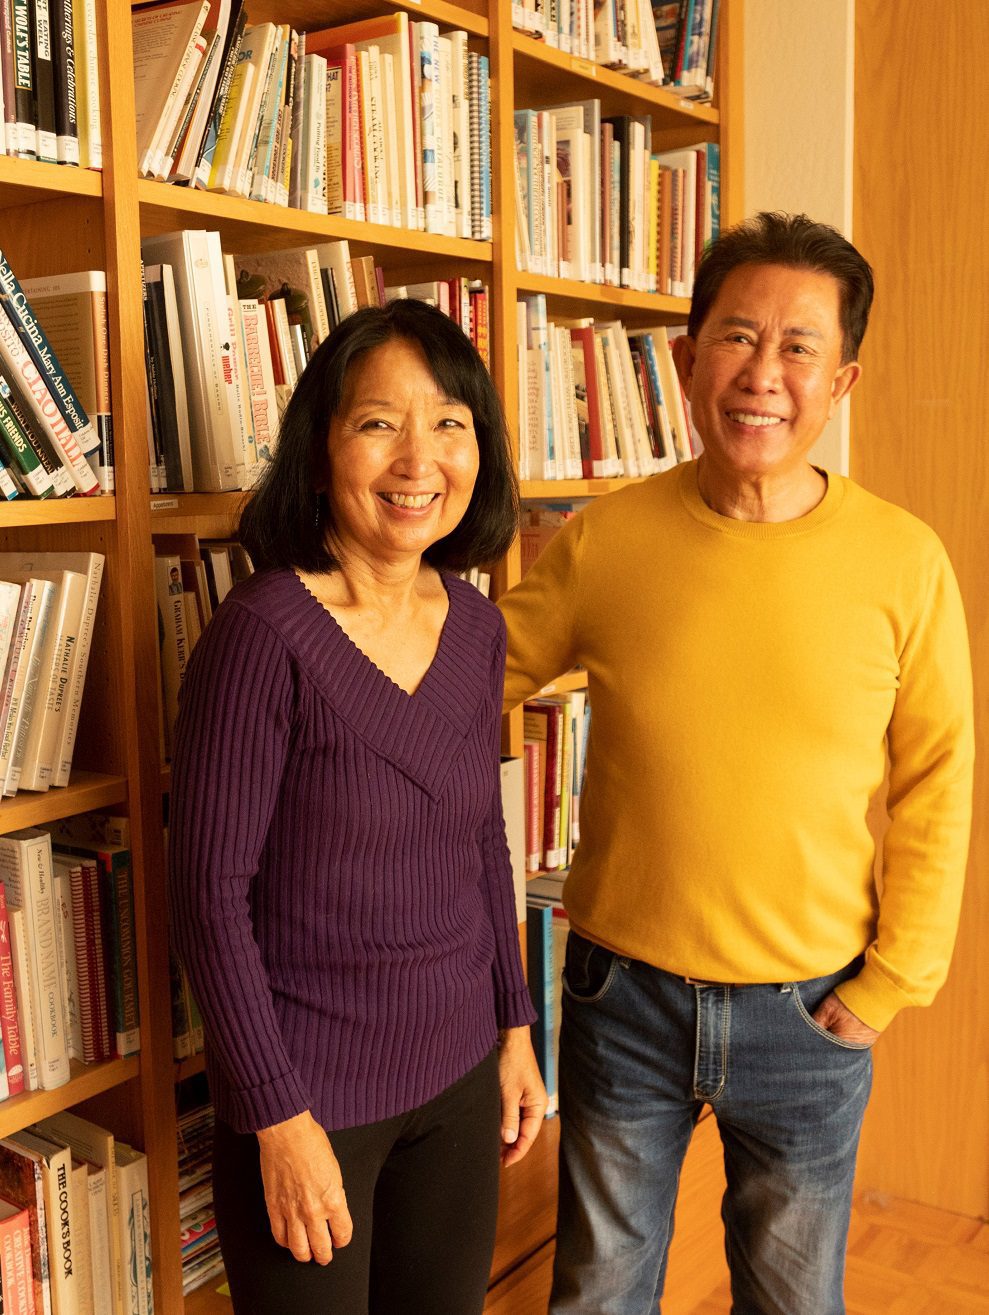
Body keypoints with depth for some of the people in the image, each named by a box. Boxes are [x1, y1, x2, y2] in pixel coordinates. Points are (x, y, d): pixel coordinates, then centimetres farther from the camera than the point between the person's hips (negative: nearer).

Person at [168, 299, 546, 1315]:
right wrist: (281, 1118, -14)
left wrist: (513, 1025, 12)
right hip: (307, 1087, -6)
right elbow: (210, 892, -17)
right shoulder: (264, 634, -19)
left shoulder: (475, 626, 0)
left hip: (457, 1074, 6)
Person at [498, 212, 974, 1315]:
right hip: (624, 992, 1)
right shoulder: (604, 541, -10)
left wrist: (894, 979, -4)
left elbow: (936, 781, -3)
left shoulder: (905, 563, -10)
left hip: (808, 1013, 0)